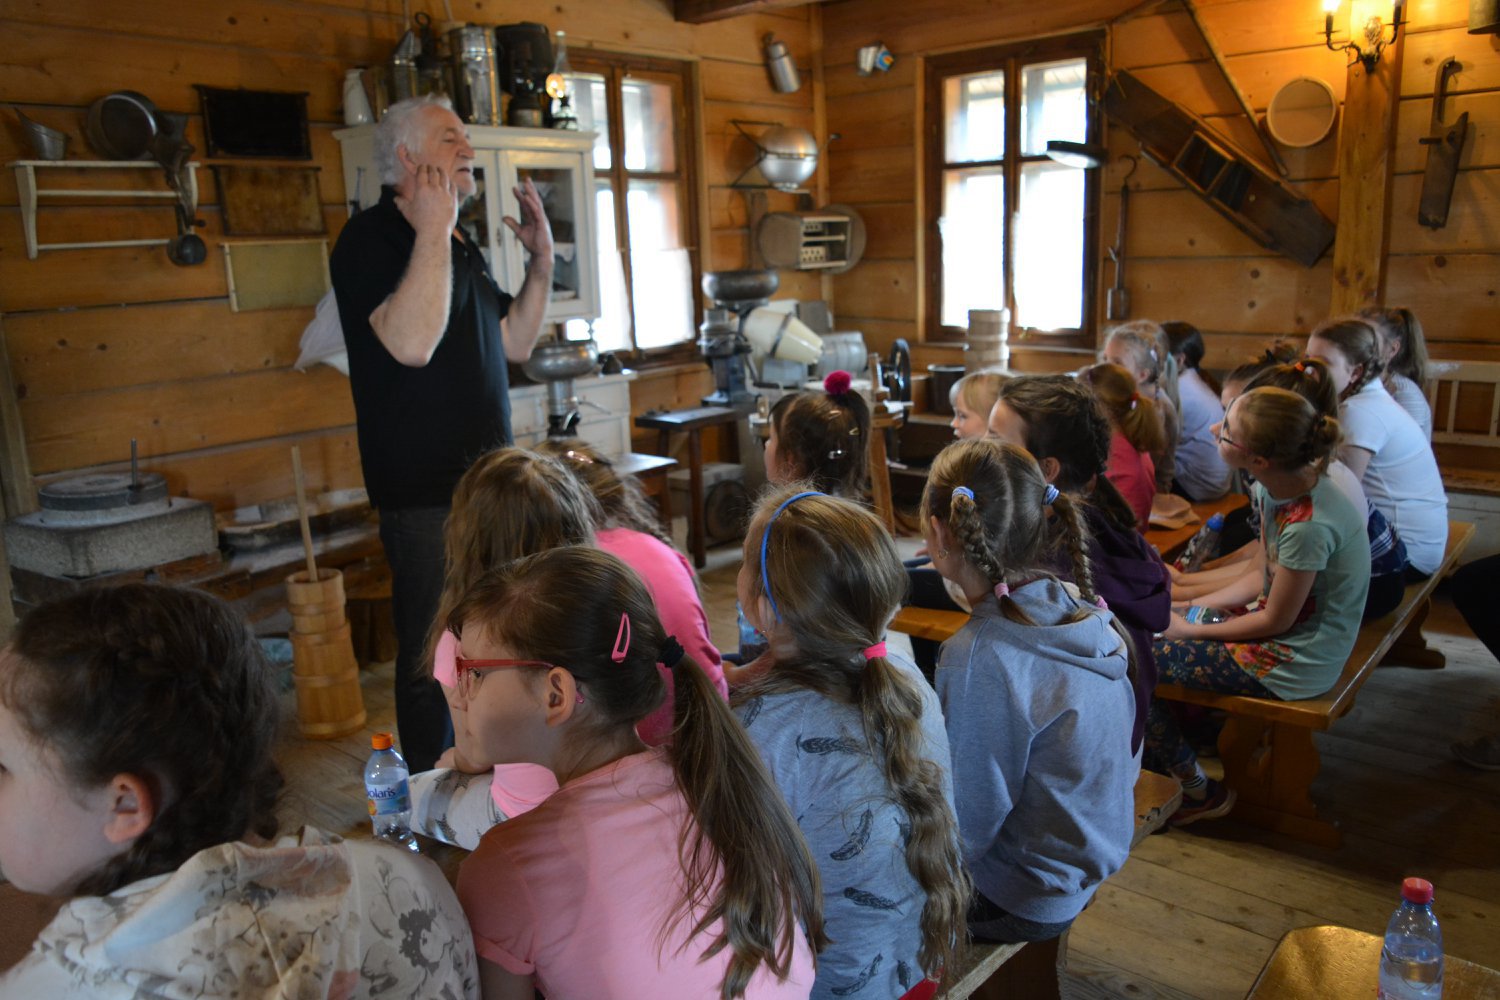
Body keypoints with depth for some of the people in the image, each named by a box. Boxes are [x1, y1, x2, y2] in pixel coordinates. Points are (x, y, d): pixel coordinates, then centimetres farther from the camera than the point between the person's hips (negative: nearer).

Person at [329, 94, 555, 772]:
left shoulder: (459, 245, 17)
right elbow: (412, 341, -26)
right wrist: (433, 228, -23)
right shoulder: (370, 239, -10)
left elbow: (515, 343, 18)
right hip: (425, 488, -9)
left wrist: (541, 259, 8)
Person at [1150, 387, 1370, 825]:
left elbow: (1275, 620, -19)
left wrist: (1190, 630, -9)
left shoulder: (1307, 525, -32)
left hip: (1294, 664, -9)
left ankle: (1199, 792, 15)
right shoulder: (1277, 488, -5)